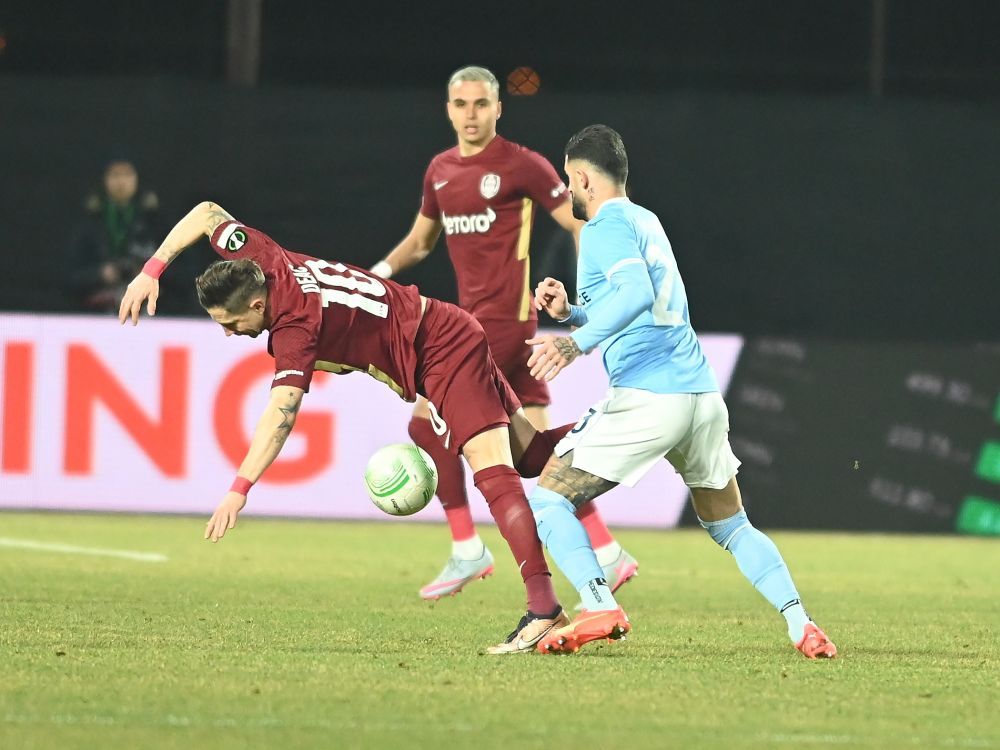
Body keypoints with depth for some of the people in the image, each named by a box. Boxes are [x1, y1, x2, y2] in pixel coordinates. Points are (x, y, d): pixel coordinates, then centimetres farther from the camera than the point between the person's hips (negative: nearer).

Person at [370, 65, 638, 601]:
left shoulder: (521, 165, -8)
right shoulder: (441, 170, 14)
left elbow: (581, 225, -6)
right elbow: (421, 240, 26)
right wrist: (382, 271, 9)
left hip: (503, 316, -7)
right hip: (473, 314, 7)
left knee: (427, 422, -8)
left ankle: (466, 552, 1)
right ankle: (607, 554, 7)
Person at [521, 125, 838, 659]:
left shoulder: (606, 227, -5)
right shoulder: (646, 222, 22)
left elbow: (636, 294, -24)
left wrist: (577, 342, -33)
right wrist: (569, 313, 20)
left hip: (646, 396, -8)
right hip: (702, 393, 8)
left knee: (547, 501, 0)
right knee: (731, 528, 18)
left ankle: (600, 608, -17)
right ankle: (801, 625, 2)